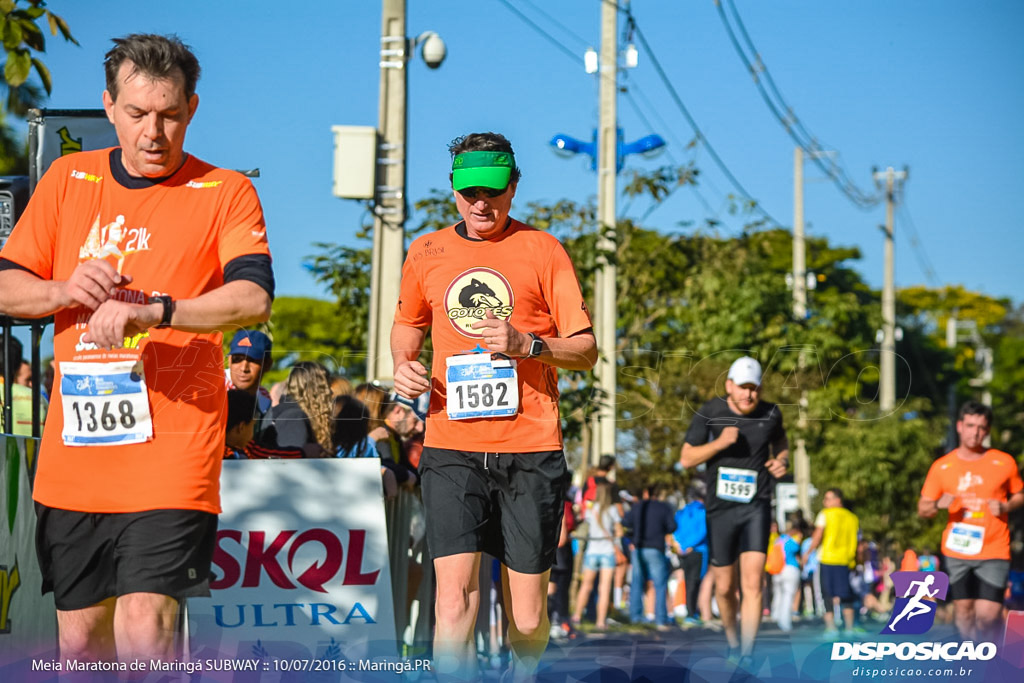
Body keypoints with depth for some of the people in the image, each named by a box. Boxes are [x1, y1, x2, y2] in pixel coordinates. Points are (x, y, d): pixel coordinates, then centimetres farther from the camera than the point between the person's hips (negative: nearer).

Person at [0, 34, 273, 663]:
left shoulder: (227, 192, 0)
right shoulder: (67, 179, 12)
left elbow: (254, 300, -15)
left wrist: (152, 311, -29)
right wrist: (63, 291, -9)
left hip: (173, 455, -4)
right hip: (71, 462, 4)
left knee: (144, 636, -16)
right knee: (79, 636, 12)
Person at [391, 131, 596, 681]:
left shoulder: (542, 250, 5)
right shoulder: (425, 253, 13)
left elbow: (585, 350, 3)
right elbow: (408, 325, 31)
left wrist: (526, 343, -16)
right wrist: (403, 364, 9)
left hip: (530, 449, -1)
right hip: (451, 447, 1)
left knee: (527, 619, 4)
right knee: (454, 594, -17)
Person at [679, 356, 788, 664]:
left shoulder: (770, 414, 0)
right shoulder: (709, 413, -5)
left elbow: (780, 443, 22)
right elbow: (686, 458, -3)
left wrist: (782, 460, -1)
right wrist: (719, 443, -18)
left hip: (756, 508, 0)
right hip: (720, 509, 0)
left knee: (753, 583, -14)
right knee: (724, 587, 8)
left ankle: (747, 655, -12)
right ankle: (732, 643, 34)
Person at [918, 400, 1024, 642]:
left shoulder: (1004, 463, 0)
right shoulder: (941, 467, 2)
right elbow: (922, 508, 5)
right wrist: (938, 504, -18)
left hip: (994, 552, -2)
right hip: (957, 552, 2)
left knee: (987, 615, -12)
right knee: (963, 611, 6)